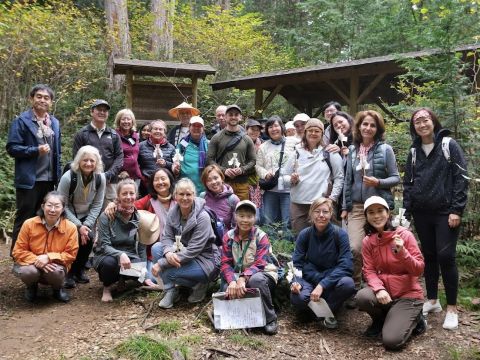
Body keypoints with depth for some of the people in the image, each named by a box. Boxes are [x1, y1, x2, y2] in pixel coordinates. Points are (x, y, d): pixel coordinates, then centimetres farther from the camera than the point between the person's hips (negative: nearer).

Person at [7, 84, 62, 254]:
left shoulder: (55, 123, 13)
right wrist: (36, 150, -22)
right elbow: (12, 148, -11)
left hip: (50, 179, 6)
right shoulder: (21, 120, -6)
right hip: (29, 179, -6)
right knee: (24, 219, 2)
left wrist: (58, 175, 11)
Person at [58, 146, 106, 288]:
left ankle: (79, 270, 7)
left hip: (87, 217, 3)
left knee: (89, 238, -19)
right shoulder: (68, 177, -23)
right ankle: (69, 272, 1)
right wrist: (78, 226, -24)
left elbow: (97, 205, -7)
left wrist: (87, 224, -19)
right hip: (67, 216, -3)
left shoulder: (100, 178, -13)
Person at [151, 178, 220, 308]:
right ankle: (170, 291, -4)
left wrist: (161, 263, -26)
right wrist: (168, 253, -28)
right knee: (156, 248, -12)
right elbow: (166, 237, -3)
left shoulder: (202, 217, -23)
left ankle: (199, 285, 1)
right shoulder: (173, 212, -4)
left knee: (167, 271, -25)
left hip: (204, 260, -7)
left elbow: (192, 251, -26)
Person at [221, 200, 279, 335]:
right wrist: (232, 281, -30)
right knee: (227, 288, -31)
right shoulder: (229, 236, -2)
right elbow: (226, 263, -8)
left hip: (262, 274, -2)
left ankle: (270, 319, -20)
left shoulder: (261, 236, -12)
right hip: (238, 276, 3)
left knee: (256, 280, -39)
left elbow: (259, 264, -23)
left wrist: (243, 279, -41)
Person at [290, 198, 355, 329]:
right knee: (297, 298, -32)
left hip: (334, 280, 0)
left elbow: (345, 265, -19)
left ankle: (329, 310, -4)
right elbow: (297, 263, -3)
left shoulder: (340, 234, -12)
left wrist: (322, 285, -28)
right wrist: (296, 282, -25)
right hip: (310, 279, 1)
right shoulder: (304, 234, -5)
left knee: (347, 284, -34)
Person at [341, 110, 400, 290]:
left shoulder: (385, 149, -1)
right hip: (356, 207, 2)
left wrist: (378, 182, -18)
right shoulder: (352, 150, 9)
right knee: (354, 248, -8)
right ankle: (355, 287, 10)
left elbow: (396, 178, 1)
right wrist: (345, 206, 10)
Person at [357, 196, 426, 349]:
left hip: (408, 294, -4)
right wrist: (379, 289, -25)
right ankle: (380, 319, 5)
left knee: (391, 341, -20)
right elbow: (369, 271, -4)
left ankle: (414, 318, 13)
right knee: (362, 297, -31)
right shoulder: (368, 241, 1)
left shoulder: (404, 235, -11)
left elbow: (419, 270, -12)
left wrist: (402, 252, -30)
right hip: (384, 291, 4)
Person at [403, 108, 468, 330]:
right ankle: (432, 301, 23)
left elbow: (461, 178, -7)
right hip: (422, 214, 4)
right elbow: (408, 183, 12)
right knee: (429, 256, 10)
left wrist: (456, 210, -13)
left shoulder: (448, 145, -2)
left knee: (445, 256, -7)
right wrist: (406, 211, 4)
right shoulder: (414, 151, 11)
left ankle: (452, 308, 5)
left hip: (445, 212, -4)